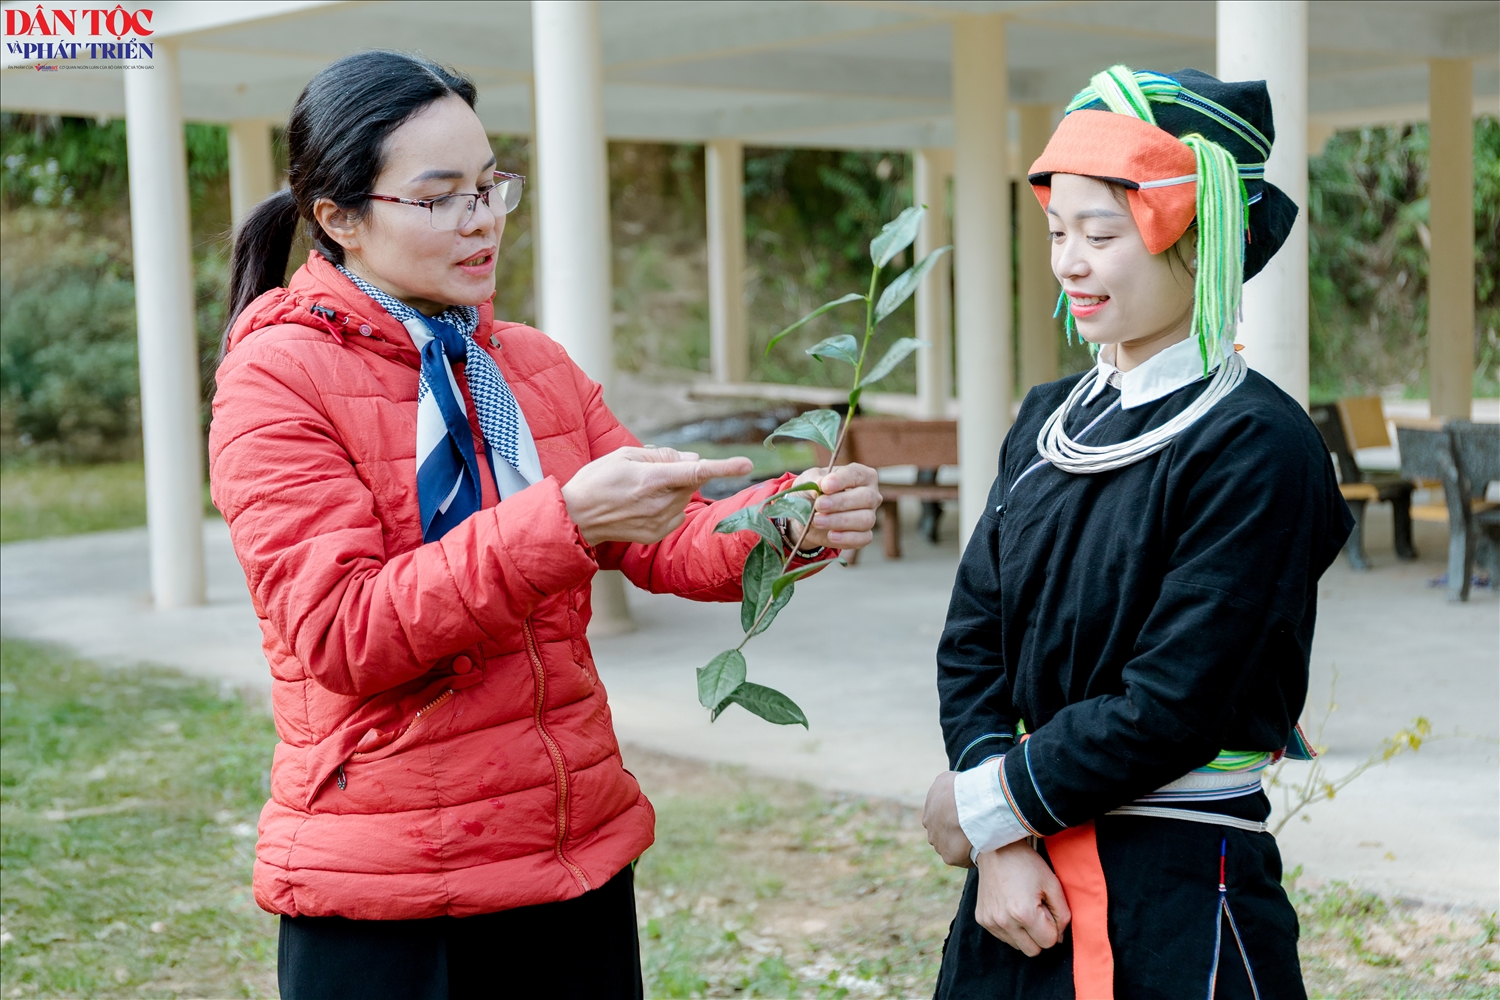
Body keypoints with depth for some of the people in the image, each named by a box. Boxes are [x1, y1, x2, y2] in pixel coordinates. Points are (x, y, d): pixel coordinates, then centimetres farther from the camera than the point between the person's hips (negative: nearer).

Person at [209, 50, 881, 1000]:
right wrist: (561, 522, -30)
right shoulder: (276, 378, -11)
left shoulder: (536, 366, 10)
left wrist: (793, 522, -16)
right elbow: (340, 635, -21)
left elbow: (668, 545, 5)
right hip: (387, 901, -6)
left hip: (580, 859, 6)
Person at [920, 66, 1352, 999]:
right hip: (1026, 881, 6)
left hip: (1177, 898, -6)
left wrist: (986, 801, -9)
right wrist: (1003, 845, -10)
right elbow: (972, 645, 3)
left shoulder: (1256, 447, -14)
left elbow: (1169, 706, -18)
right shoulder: (1049, 423, 6)